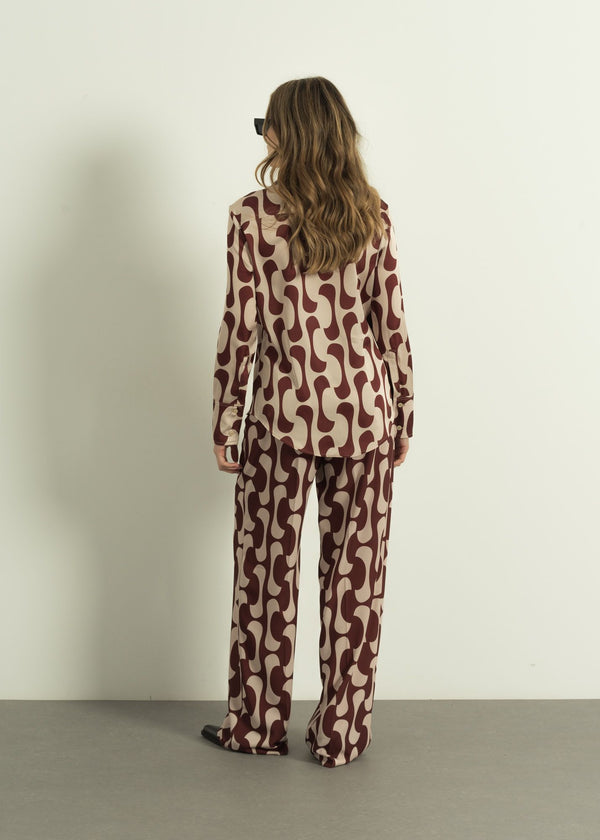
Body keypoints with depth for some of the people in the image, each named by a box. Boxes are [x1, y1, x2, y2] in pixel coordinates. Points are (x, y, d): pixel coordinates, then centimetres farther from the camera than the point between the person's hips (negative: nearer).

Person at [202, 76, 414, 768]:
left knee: (267, 569, 11)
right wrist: (402, 415, 10)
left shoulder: (253, 216, -7)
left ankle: (258, 723, 24)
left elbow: (240, 327, -8)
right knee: (355, 572, 9)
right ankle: (342, 732, 19)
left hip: (284, 411, -2)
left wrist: (224, 421, 2)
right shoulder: (372, 214, 1)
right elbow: (391, 322, 1)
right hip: (363, 410, 3)